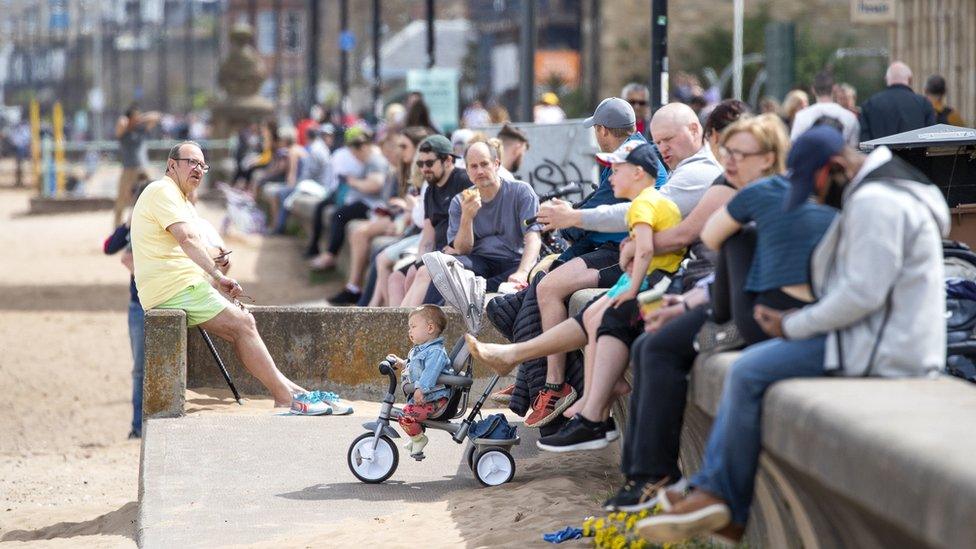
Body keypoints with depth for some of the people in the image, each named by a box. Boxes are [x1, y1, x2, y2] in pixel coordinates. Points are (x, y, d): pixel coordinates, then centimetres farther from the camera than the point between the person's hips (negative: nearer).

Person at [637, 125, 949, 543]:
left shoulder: (874, 202, -18)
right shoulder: (868, 194, 17)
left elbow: (862, 293, -23)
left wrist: (793, 326, -12)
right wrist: (798, 322, 6)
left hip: (882, 350, -11)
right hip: (879, 336, 11)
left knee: (749, 373, -11)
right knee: (748, 366, 12)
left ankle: (727, 502, 1)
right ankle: (711, 492, 6)